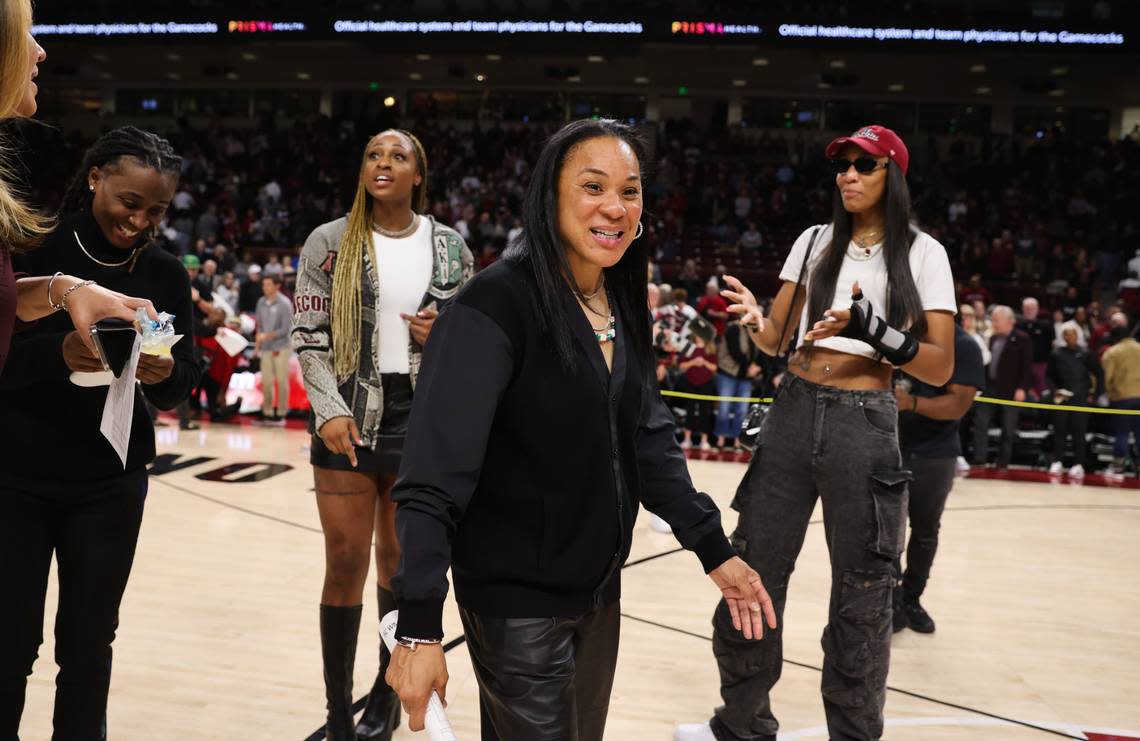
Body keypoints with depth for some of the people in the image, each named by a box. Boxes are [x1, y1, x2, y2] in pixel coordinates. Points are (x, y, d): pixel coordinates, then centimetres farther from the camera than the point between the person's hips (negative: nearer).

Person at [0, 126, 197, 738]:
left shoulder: (166, 276, 1)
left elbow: (179, 390, 1)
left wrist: (164, 374, -22)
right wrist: (56, 352, -31)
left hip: (110, 485, 2)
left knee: (88, 646, 8)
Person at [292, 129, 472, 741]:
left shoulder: (450, 246, 5)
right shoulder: (330, 243, 0)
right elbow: (308, 338, -3)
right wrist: (330, 410, -16)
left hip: (423, 415, 2)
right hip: (348, 415, -1)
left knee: (401, 562, 12)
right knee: (346, 565, 1)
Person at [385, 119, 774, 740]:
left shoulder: (624, 308, 3)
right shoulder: (495, 304, -20)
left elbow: (647, 439, 8)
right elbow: (435, 474, -25)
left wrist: (713, 547, 2)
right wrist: (419, 623, -30)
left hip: (599, 589, 8)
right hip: (516, 598, -7)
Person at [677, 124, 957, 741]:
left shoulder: (922, 254, 0)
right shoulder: (814, 242, 11)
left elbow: (940, 368, -5)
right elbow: (775, 341, 11)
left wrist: (874, 331, -21)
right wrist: (754, 320, -12)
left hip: (864, 424, -3)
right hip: (792, 413, 4)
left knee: (860, 598, 2)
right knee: (752, 575, 8)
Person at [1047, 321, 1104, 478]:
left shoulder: (1086, 354, 0)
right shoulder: (1057, 354, 4)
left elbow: (1100, 375, 5)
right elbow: (1050, 376, 12)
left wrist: (1095, 395, 1)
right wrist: (1054, 390, -3)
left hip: (1080, 399, -1)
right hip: (1061, 398, 1)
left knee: (1079, 432, -1)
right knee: (1059, 430, 2)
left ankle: (1078, 464, 3)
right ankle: (1057, 462, 9)